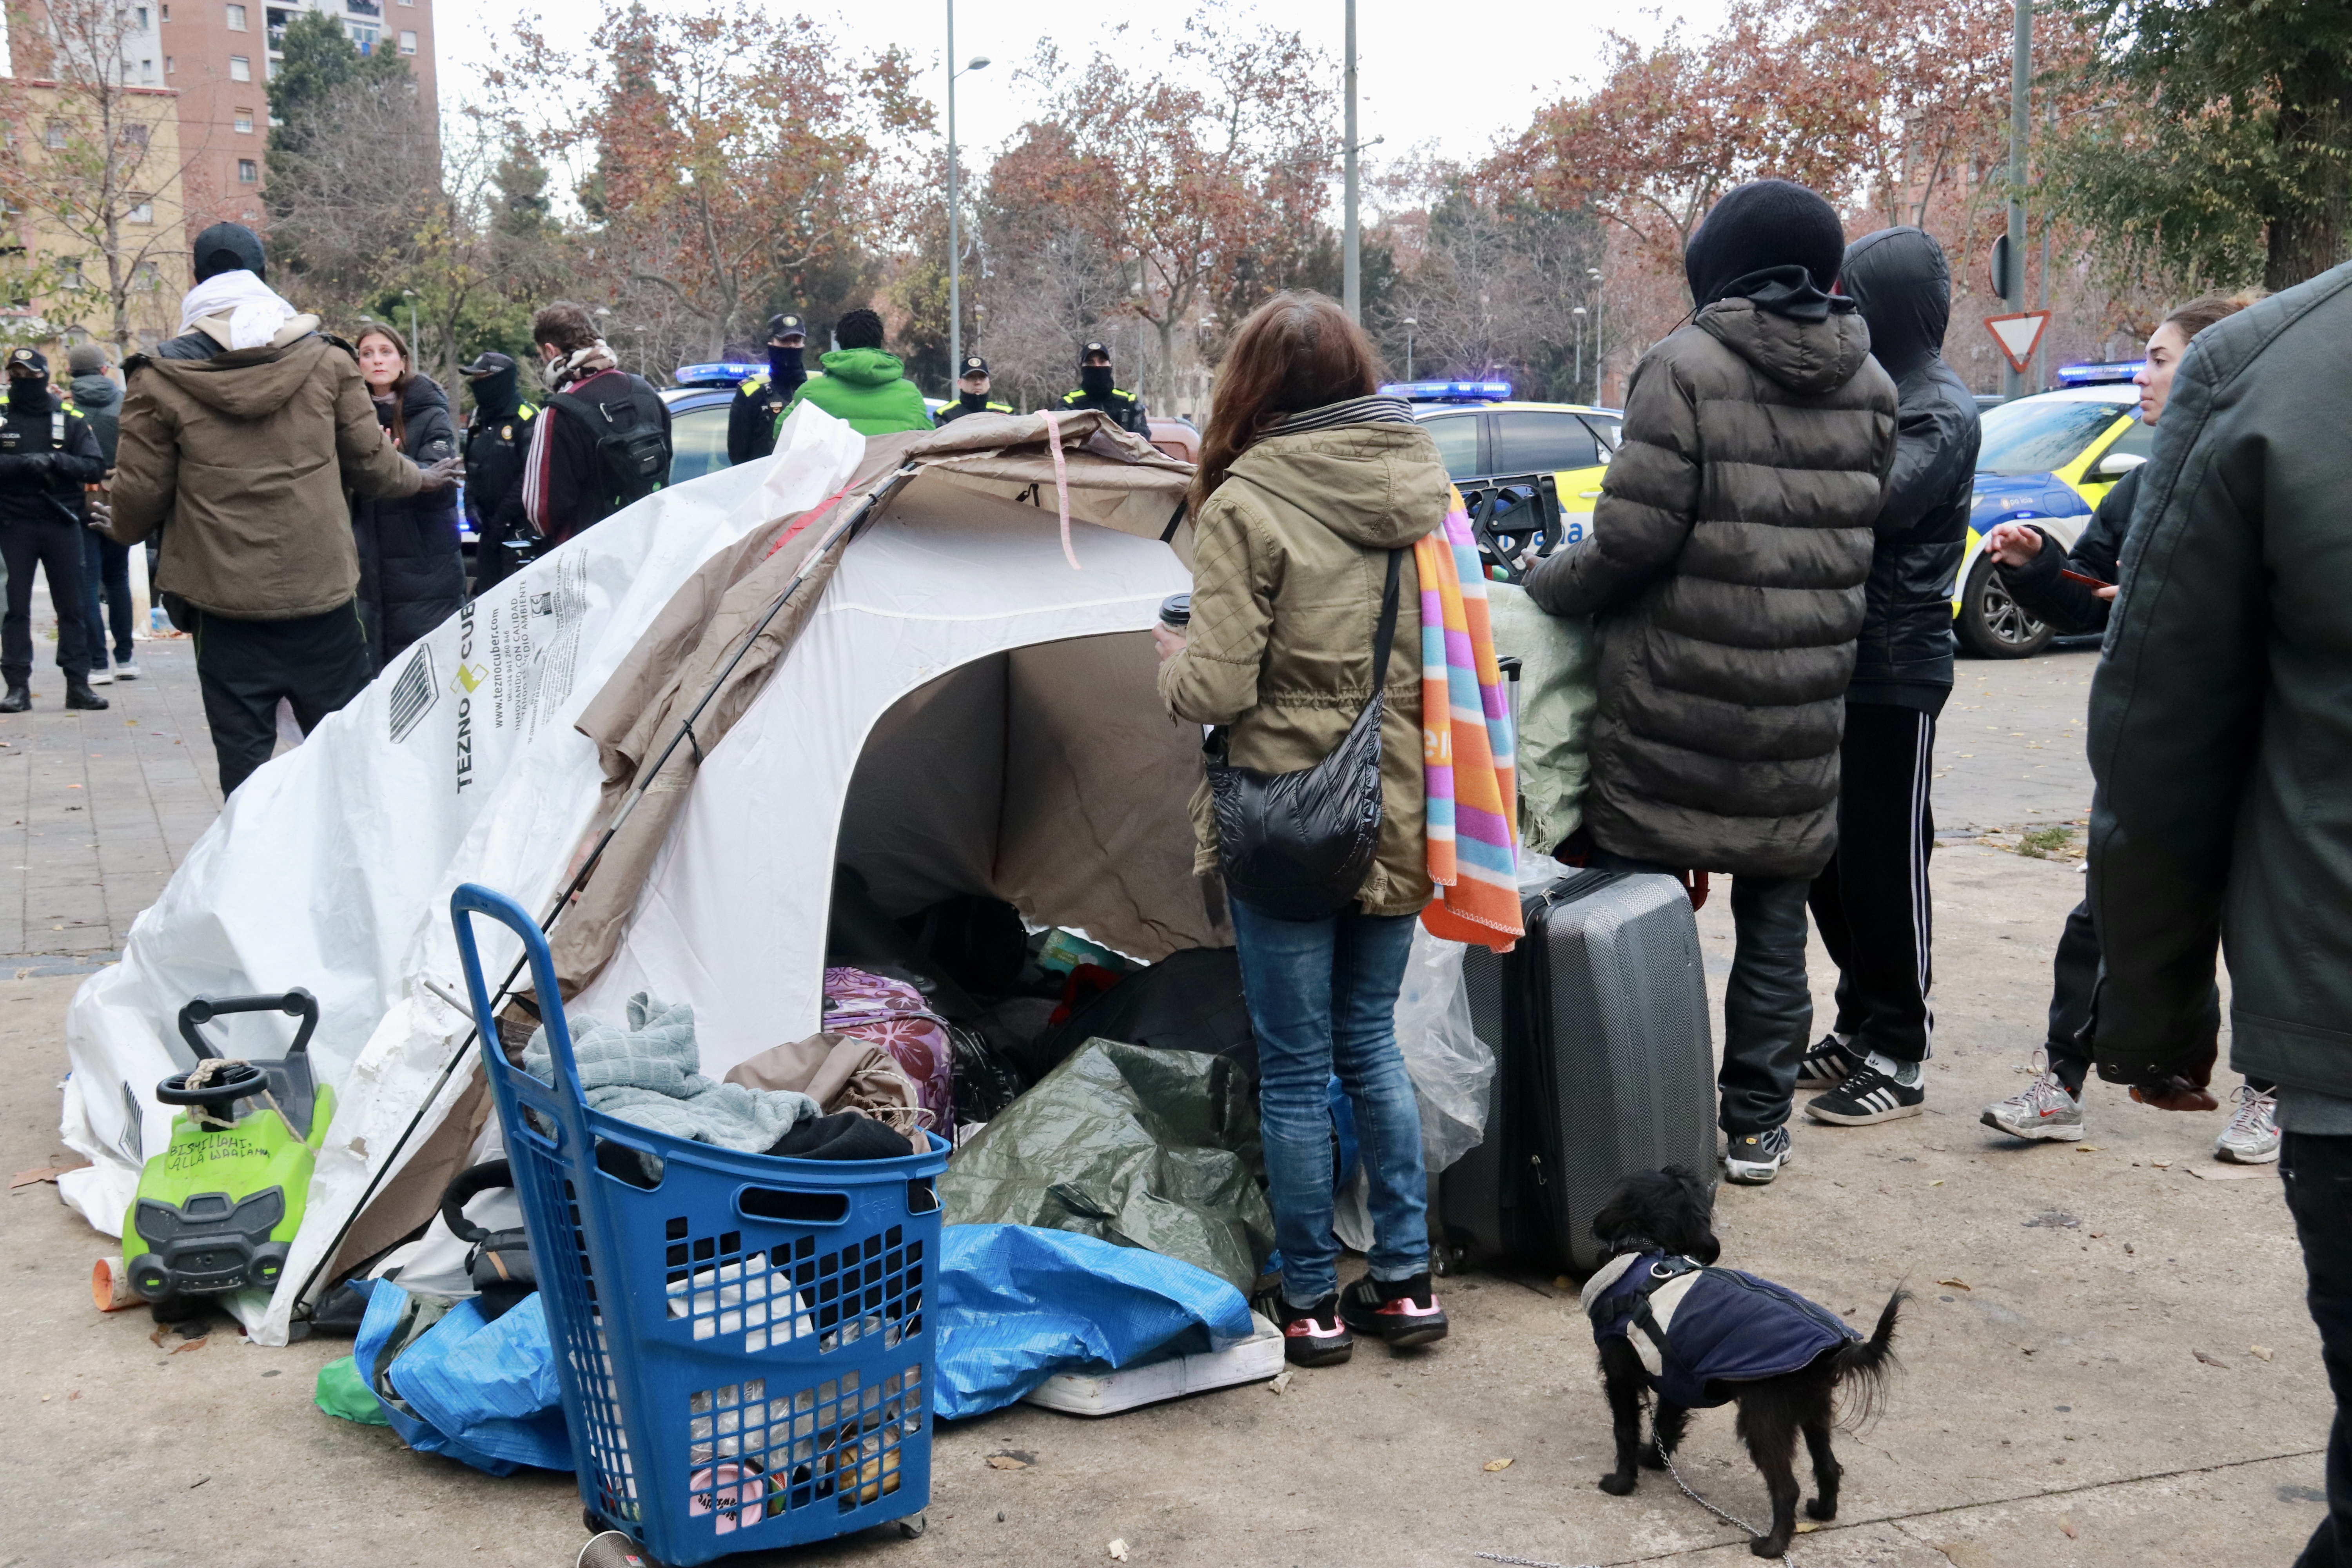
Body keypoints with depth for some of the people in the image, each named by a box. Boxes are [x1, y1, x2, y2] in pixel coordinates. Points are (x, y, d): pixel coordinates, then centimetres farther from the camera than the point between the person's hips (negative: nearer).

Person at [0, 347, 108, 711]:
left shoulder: (71, 418, 6)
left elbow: (96, 468, -2)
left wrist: (56, 461, -16)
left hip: (62, 523, 0)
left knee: (72, 606, 3)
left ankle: (78, 685, 8)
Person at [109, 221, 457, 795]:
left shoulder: (160, 379, -4)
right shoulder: (326, 360, -1)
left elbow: (140, 495, 0)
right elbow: (371, 464, 6)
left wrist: (124, 530, 24)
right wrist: (421, 478, 28)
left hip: (225, 602, -1)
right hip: (322, 597, 1)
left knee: (243, 759, 7)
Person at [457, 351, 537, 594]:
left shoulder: (527, 419, -11)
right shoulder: (478, 419, 16)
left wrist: (503, 518, -15)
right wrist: (471, 505, 5)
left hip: (519, 528, -8)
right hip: (488, 528, 8)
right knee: (485, 592, 11)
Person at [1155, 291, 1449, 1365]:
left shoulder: (1244, 508, -14)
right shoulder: (1422, 489, 3)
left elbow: (1218, 693, -17)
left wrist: (1175, 660, 3)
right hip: (1396, 822, 6)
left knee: (1295, 1065, 8)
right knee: (1371, 1042, 19)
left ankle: (1310, 1302, 19)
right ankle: (1407, 1282, 24)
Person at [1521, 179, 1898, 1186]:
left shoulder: (1686, 369, -12)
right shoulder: (1870, 387, 6)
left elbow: (1635, 536, -16)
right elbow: (1864, 536, 10)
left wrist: (1545, 585, 1)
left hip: (1675, 698, -5)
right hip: (1803, 710, 5)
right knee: (1774, 922, 14)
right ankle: (1757, 1126, 22)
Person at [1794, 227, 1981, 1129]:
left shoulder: (1941, 412, -12)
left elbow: (1874, 502, -27)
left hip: (1895, 670, -8)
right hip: (1836, 659, 8)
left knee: (1883, 865, -2)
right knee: (1827, 857, 13)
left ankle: (1897, 1060, 9)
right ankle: (1858, 1027, 26)